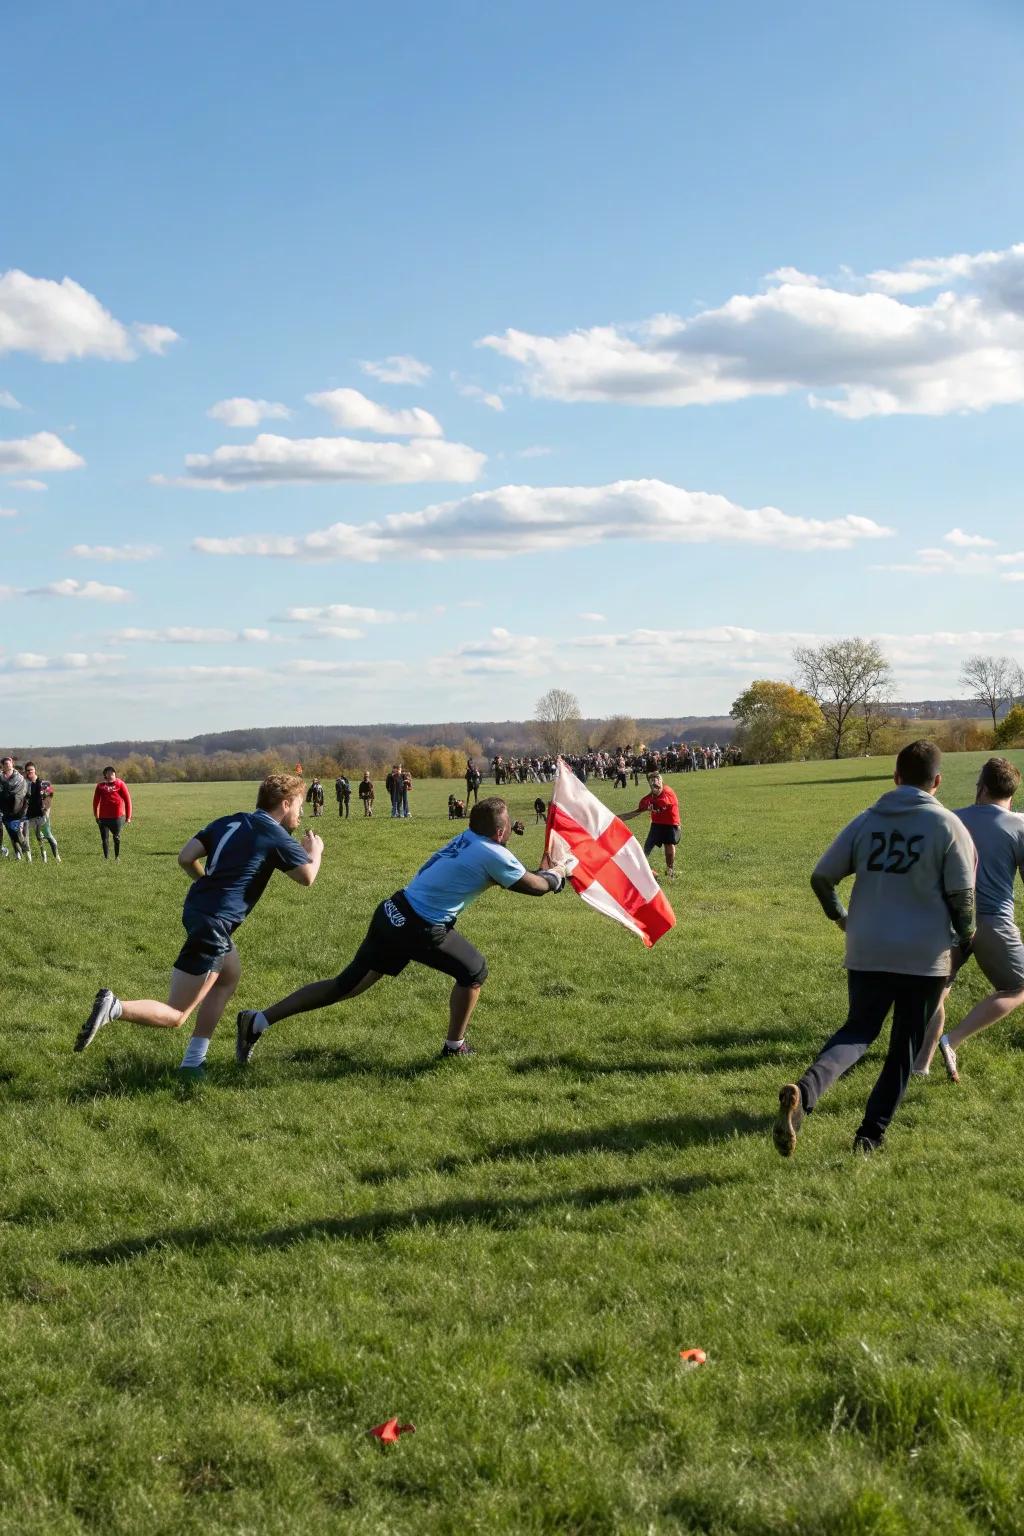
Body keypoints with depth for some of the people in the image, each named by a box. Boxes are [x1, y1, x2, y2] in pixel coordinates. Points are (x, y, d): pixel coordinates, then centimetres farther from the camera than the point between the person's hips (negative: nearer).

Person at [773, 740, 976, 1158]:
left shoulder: (866, 821, 4)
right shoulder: (947, 825, -6)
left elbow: (821, 877, 4)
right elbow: (962, 893, -8)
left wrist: (839, 916, 22)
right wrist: (965, 934, 11)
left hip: (866, 951, 3)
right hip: (924, 955, -3)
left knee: (858, 1030, 14)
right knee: (905, 1046, 13)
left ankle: (803, 1092, -14)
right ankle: (871, 1134, 14)